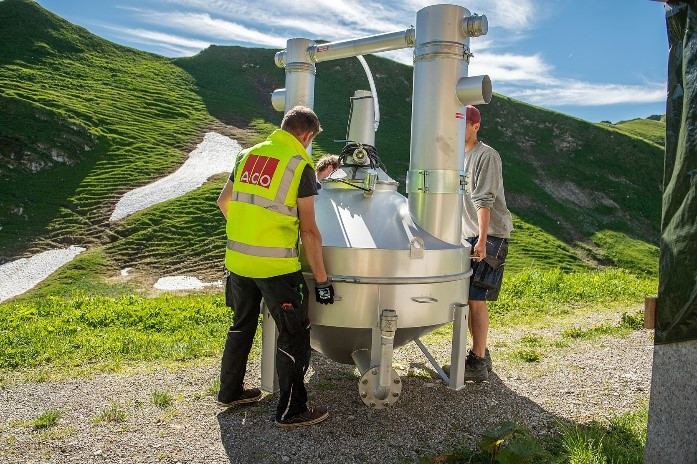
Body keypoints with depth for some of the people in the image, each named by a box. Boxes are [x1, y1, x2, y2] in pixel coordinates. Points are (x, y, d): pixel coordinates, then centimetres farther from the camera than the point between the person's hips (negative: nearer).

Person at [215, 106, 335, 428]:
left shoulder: (248, 155, 8)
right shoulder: (300, 165, -10)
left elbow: (224, 202, 20)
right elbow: (309, 231, -12)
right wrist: (322, 281, -6)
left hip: (237, 260, 7)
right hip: (276, 267, -6)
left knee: (242, 326, 24)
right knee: (294, 335, 8)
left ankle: (230, 392, 38)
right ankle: (291, 411, 17)